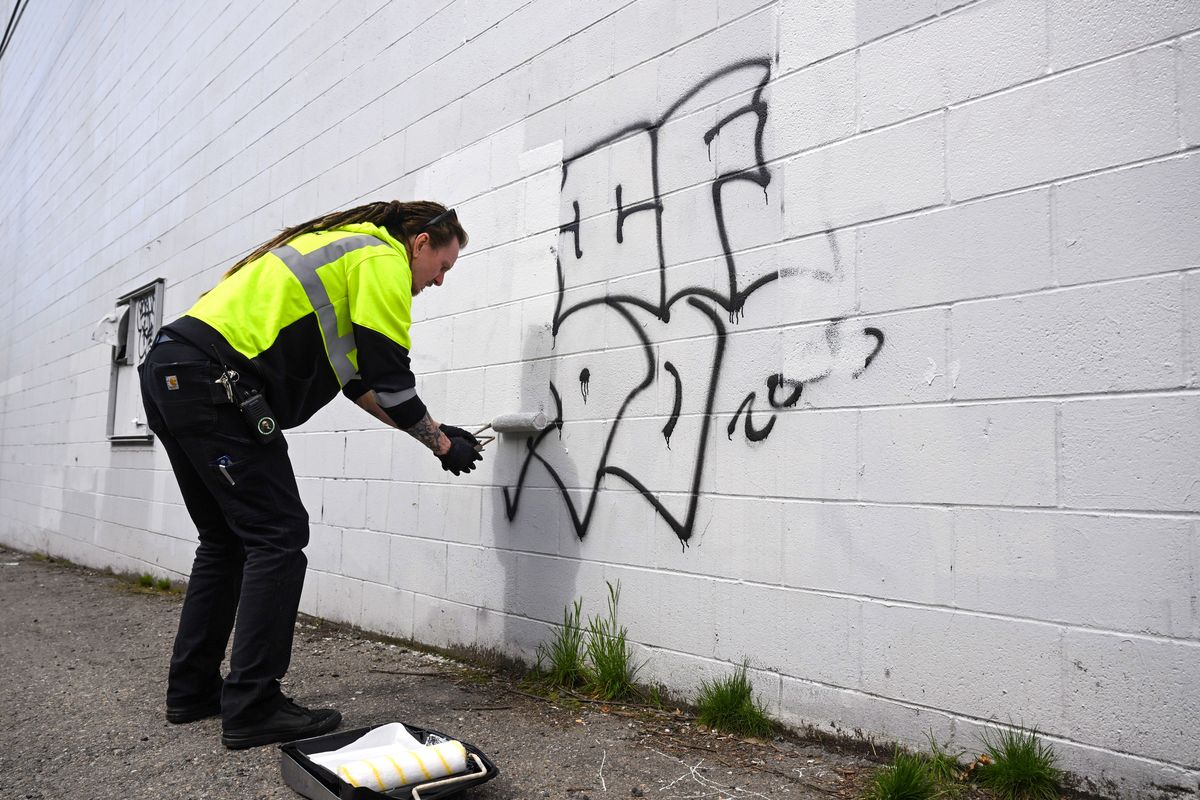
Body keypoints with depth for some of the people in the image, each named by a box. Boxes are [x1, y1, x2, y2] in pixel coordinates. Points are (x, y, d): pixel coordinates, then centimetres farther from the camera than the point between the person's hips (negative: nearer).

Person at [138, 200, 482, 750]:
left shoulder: (347, 247, 28)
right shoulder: (384, 257, -3)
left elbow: (357, 377, 28)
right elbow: (390, 377, -8)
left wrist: (431, 429, 26)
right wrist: (442, 443, 7)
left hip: (169, 375, 11)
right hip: (213, 381, -11)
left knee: (226, 539, 16)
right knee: (277, 538, -7)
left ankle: (192, 691, 23)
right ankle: (252, 709, -4)